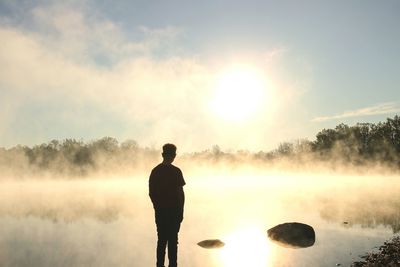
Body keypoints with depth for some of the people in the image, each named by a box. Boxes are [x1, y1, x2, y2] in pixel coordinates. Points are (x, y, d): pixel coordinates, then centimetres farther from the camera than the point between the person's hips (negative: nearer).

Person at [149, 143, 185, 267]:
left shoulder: (155, 171, 3)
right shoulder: (176, 171, -11)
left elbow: (151, 193, 6)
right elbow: (180, 193, -11)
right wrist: (181, 211, -3)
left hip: (159, 211, 4)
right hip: (173, 210, -4)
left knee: (161, 239, 13)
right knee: (172, 240, 3)